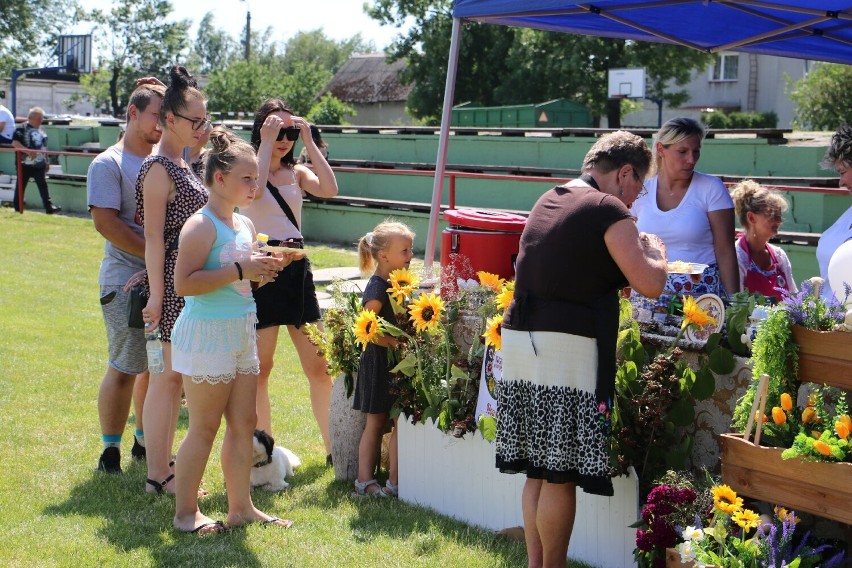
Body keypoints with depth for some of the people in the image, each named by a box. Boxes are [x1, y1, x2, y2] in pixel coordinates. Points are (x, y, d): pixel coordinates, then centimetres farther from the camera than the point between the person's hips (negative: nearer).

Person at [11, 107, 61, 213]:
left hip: (39, 164, 6)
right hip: (25, 164, -6)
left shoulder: (41, 130, 15)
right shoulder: (21, 129, -8)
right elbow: (15, 142, -18)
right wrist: (27, 151, -27)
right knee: (21, 185, 5)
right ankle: (17, 208, 13)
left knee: (43, 185, 0)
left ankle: (49, 207, -4)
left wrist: (46, 161, 21)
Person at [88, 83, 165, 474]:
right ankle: (110, 451, 7)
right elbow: (106, 222, -15)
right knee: (124, 369, -5)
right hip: (127, 282, -6)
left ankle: (145, 441, 25)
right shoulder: (109, 164, -6)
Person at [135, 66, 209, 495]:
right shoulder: (158, 168, -14)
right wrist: (156, 295, -20)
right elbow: (153, 237, -18)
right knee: (166, 376, -3)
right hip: (171, 285, -9)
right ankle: (157, 475, 4)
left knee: (174, 376, 14)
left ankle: (164, 464, 23)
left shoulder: (181, 165, 15)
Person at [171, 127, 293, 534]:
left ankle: (241, 506, 21)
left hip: (242, 333, 8)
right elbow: (183, 283, -23)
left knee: (243, 424, 11)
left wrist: (261, 272, 3)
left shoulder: (245, 225, 12)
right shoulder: (201, 225, -15)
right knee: (204, 427, 0)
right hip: (207, 334, -8)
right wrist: (240, 270, -24)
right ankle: (185, 512, 12)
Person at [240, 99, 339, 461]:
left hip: (297, 270, 4)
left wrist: (308, 142, -9)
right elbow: (254, 190, -26)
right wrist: (266, 143, -18)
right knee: (259, 370, 2)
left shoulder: (297, 172, 11)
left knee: (319, 368, 6)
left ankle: (333, 446, 16)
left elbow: (329, 189, -10)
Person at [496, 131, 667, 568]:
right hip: (568, 350, -8)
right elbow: (650, 284, -12)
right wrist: (654, 250, 9)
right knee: (561, 476, 0)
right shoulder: (609, 211, -7)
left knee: (538, 470, 14)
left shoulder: (547, 201, 18)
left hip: (518, 338, 8)